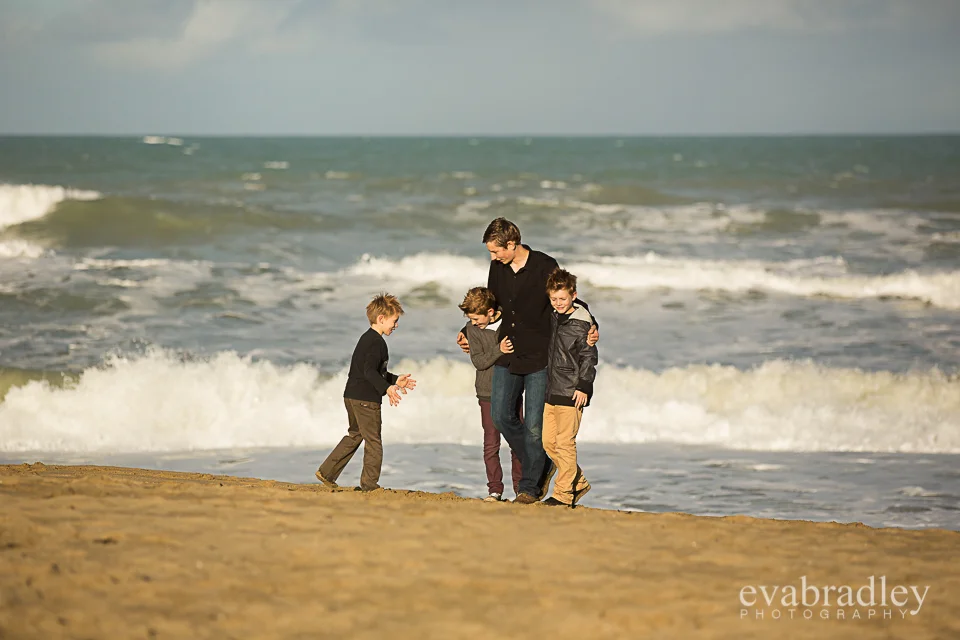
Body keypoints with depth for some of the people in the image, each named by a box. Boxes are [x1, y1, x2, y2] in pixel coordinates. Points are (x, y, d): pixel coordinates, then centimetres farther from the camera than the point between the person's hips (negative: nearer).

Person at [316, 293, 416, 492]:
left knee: (354, 435, 22)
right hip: (366, 399, -10)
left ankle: (327, 472, 22)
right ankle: (369, 484, 5)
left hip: (352, 396, 10)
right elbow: (370, 371, -29)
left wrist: (395, 380, 27)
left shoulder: (366, 338, 17)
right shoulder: (376, 342, -16)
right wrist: (387, 388, -41)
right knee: (373, 441, 0)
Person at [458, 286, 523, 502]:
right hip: (488, 393, 0)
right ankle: (494, 489, 4)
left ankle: (520, 488, 11)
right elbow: (478, 361, -12)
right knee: (491, 444, -2)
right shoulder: (472, 329, -3)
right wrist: (499, 350, -24)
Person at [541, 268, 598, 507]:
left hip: (571, 392, -8)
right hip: (552, 389, 8)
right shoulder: (552, 318, 12)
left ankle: (564, 493, -1)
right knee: (549, 441, 8)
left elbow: (589, 357, -10)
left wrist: (583, 386, -14)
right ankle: (579, 482, 21)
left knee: (565, 443, -6)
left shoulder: (583, 323, -9)